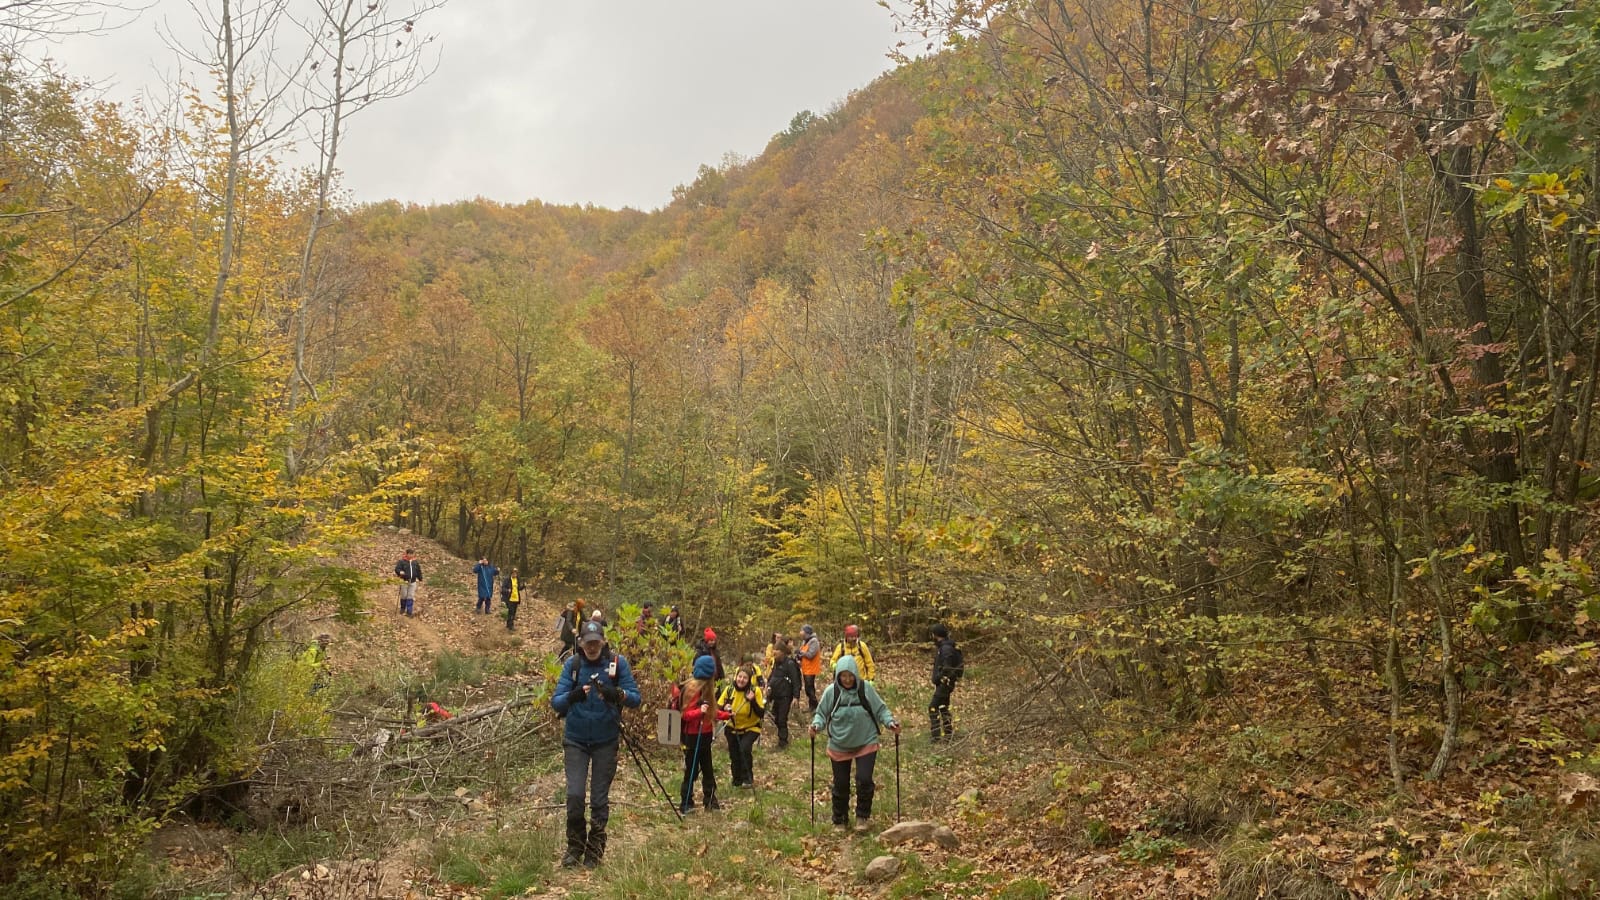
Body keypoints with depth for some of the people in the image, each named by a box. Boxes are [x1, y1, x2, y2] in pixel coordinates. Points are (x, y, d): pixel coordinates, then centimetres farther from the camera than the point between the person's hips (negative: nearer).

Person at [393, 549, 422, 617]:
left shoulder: (416, 562, 7)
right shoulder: (402, 562, -7)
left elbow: (419, 571, 15)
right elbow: (397, 569, -11)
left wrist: (420, 580, 17)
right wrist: (400, 572, -33)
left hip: (413, 582, 3)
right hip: (404, 582, -3)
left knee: (411, 597, 2)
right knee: (404, 596, 6)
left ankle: (409, 611, 6)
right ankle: (403, 608, 30)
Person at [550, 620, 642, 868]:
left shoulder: (617, 662, -8)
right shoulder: (572, 665, -5)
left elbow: (636, 697, -10)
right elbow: (555, 702, -9)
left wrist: (617, 694, -31)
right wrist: (573, 696, -31)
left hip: (606, 741, 0)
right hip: (576, 740, 0)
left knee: (600, 799, 5)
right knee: (574, 795, -6)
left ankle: (595, 851, 20)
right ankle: (574, 847, 14)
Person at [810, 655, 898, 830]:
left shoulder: (866, 688, -10)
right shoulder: (831, 692, -10)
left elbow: (880, 709, -2)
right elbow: (821, 714, 1)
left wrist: (890, 722, -17)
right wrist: (816, 725, -18)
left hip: (866, 743, -1)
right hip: (840, 746, 1)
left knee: (864, 779, -12)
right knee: (841, 784, 10)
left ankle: (862, 816, 13)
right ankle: (840, 820, 30)